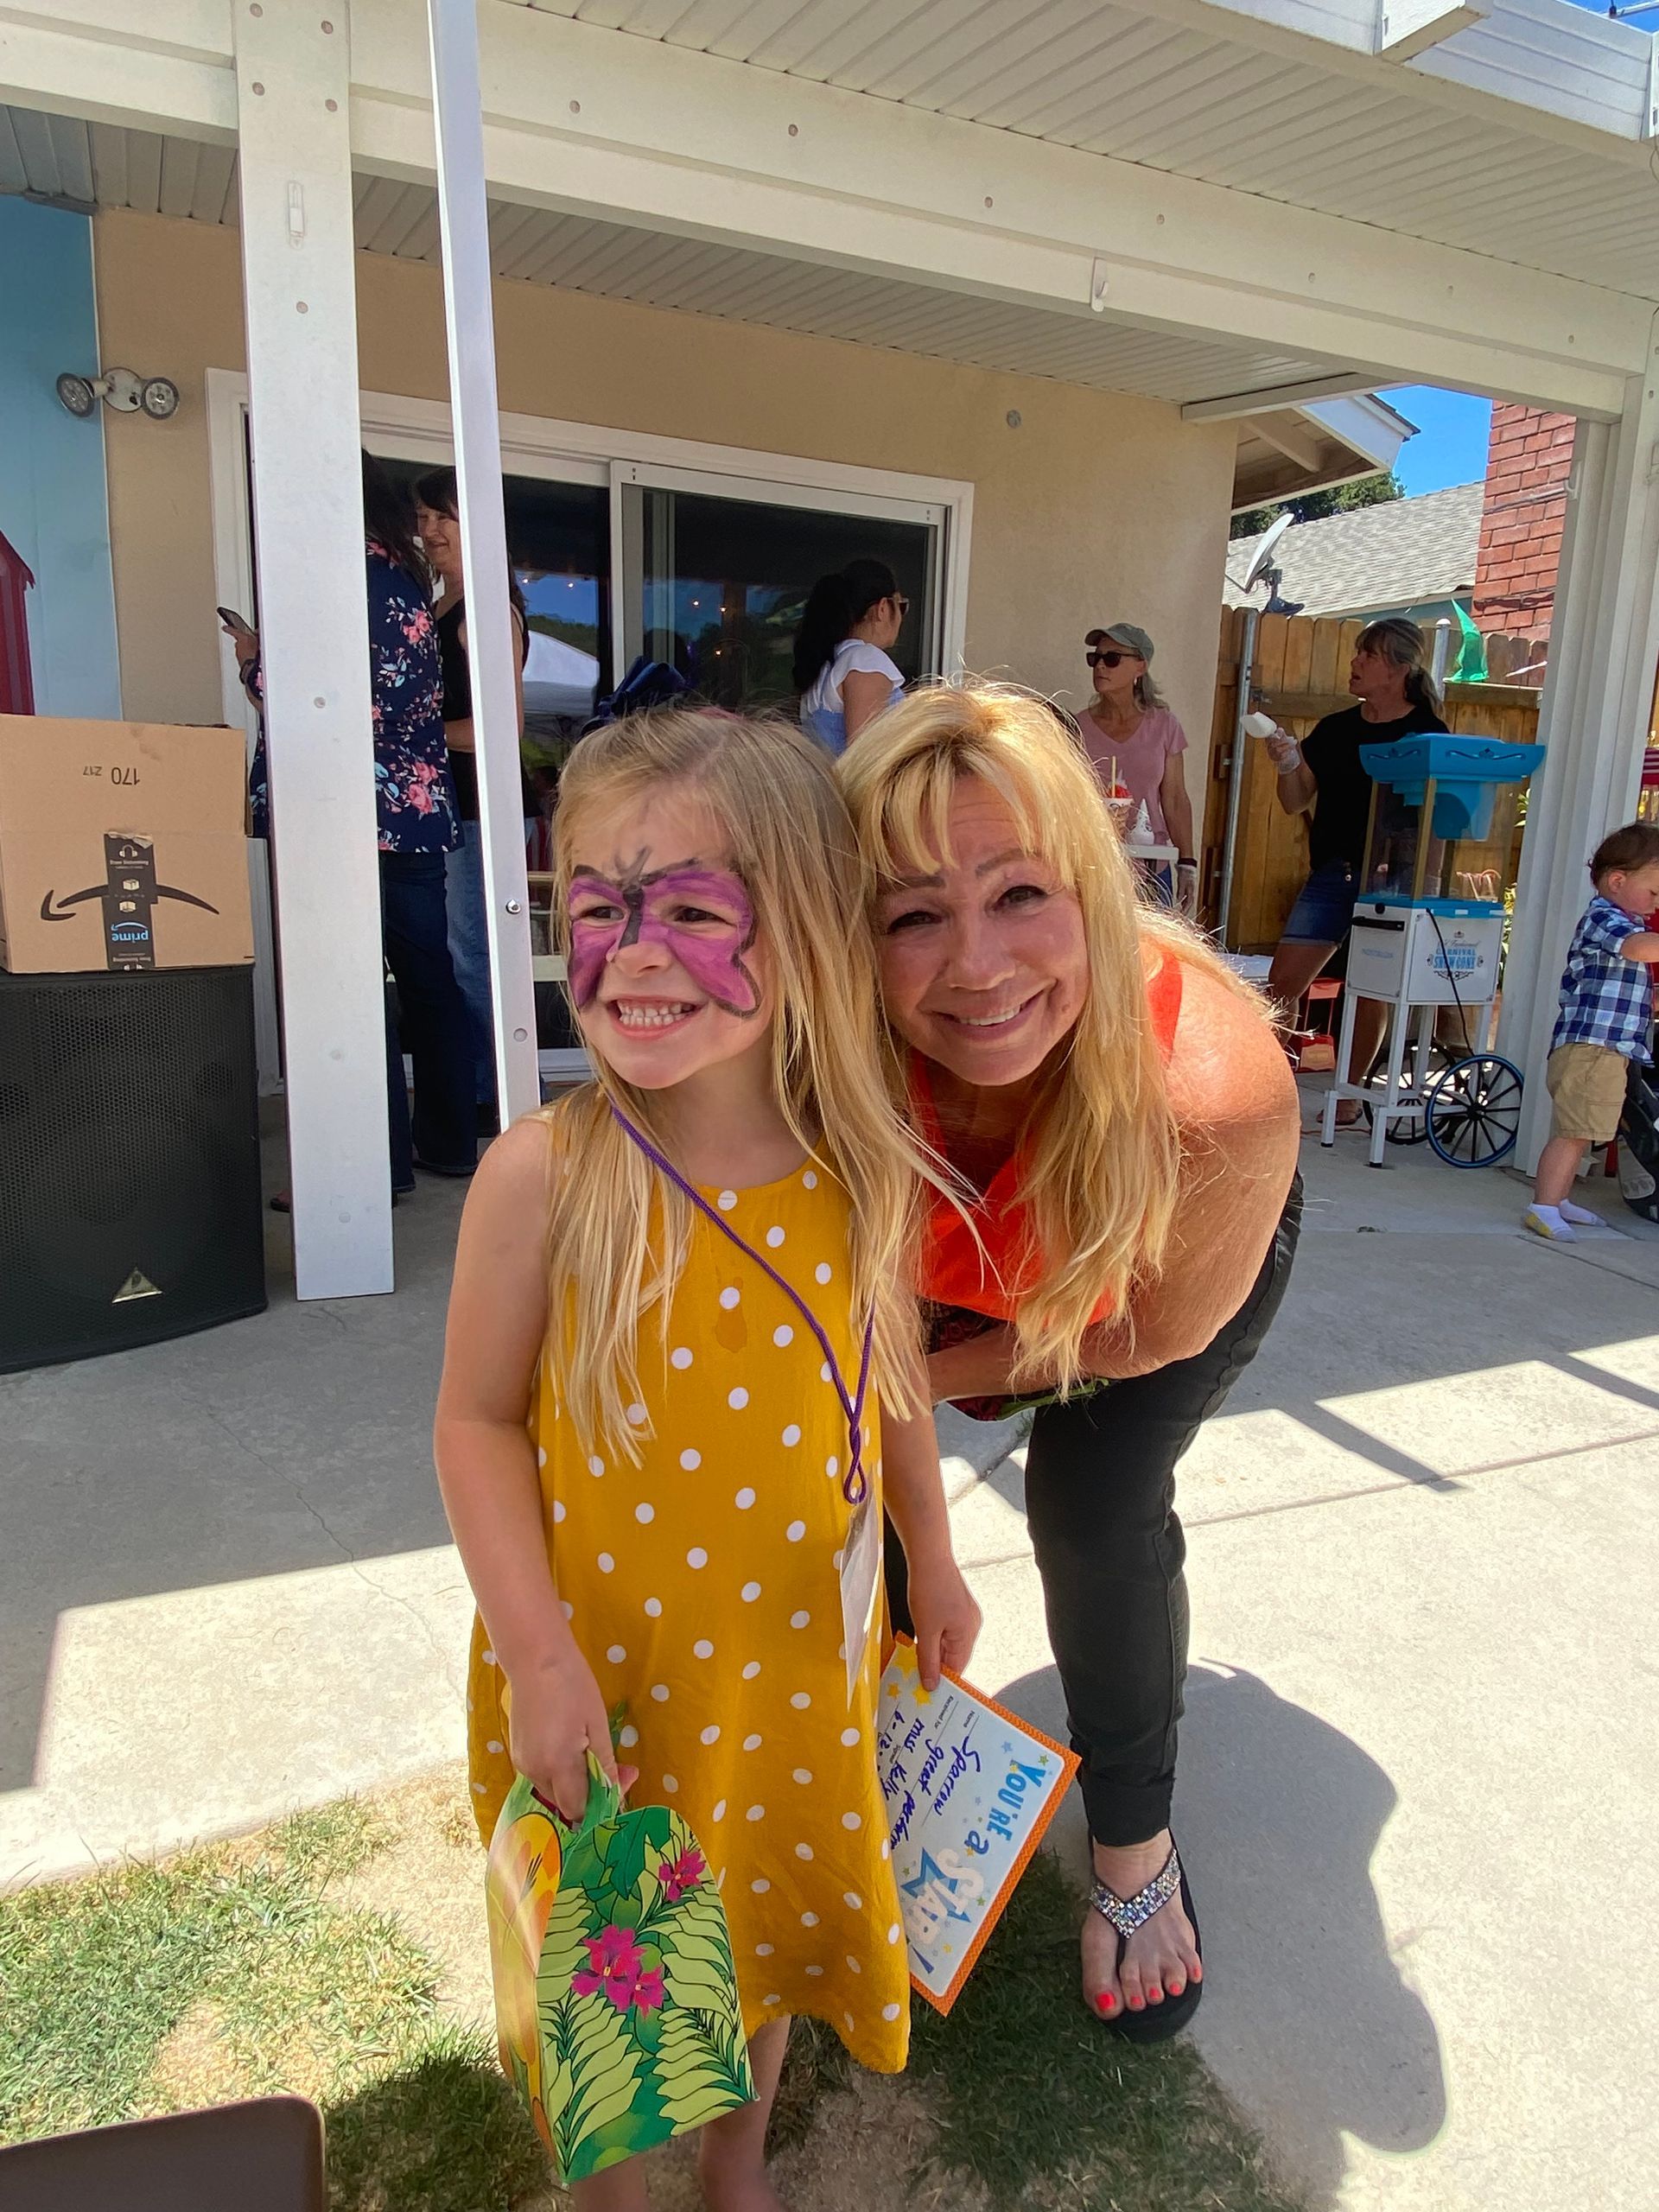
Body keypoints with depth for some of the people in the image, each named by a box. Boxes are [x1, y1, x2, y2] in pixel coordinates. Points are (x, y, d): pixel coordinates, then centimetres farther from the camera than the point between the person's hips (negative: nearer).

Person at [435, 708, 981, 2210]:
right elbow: (479, 1422, -13)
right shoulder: (545, 1175, -21)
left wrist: (930, 1562, 12)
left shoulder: (862, 1174, -12)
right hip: (598, 1665, -2)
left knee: (771, 1924, 25)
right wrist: (539, 1652, -17)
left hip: (792, 1660, 3)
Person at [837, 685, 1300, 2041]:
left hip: (1183, 1249, -2)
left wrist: (934, 1378, -18)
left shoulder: (1214, 1091, -44)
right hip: (968, 1258, 3)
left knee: (1096, 1504, -18)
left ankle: (1138, 1849, 12)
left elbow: (1165, 1330, -23)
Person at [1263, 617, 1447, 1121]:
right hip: (1332, 872, 4)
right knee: (1283, 980, -4)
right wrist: (1288, 764, -7)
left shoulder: (1427, 733, -1)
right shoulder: (1335, 728, 12)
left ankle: (1348, 1095, 16)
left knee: (1371, 990, 4)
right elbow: (1296, 802, 12)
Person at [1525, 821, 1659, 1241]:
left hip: (1608, 1050, 11)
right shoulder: (1602, 917, -8)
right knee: (1574, 1132, -13)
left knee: (1581, 1132, 15)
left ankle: (1558, 1200, 23)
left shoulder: (1621, 921, 25)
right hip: (1591, 1046, -11)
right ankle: (1543, 1207, -12)